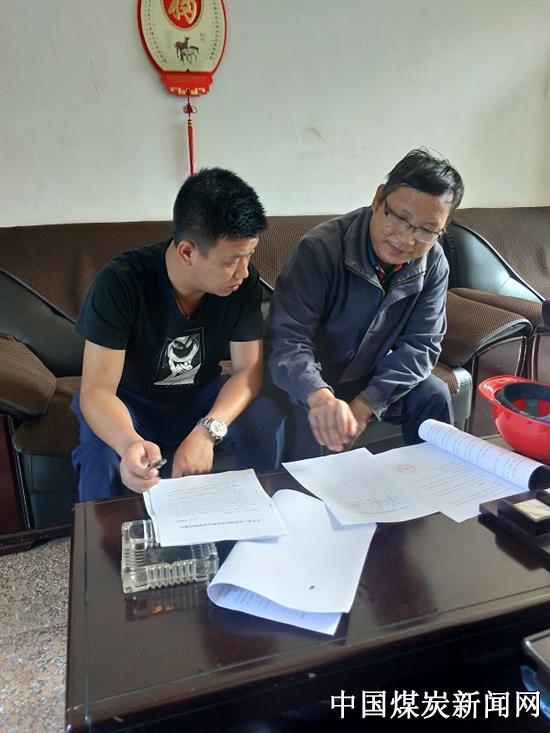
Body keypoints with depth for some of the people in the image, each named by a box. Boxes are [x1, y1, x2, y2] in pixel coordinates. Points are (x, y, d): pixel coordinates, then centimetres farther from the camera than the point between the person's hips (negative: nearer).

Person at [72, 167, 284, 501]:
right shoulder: (121, 282, -28)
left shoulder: (244, 282, -19)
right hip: (129, 403, -2)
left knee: (267, 423, -23)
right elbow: (96, 390, -29)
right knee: (104, 457, -34)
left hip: (201, 396, 3)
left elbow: (249, 368, -17)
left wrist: (207, 432, -36)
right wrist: (129, 444, -52)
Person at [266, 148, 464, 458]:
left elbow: (420, 345, -10)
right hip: (312, 382, -4)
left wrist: (366, 404, -24)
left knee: (433, 396, -14)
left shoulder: (434, 264, -10)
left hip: (374, 378, 4)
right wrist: (320, 397, -52)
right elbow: (289, 338, -31)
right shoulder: (321, 249, -26)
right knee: (310, 420, -31)